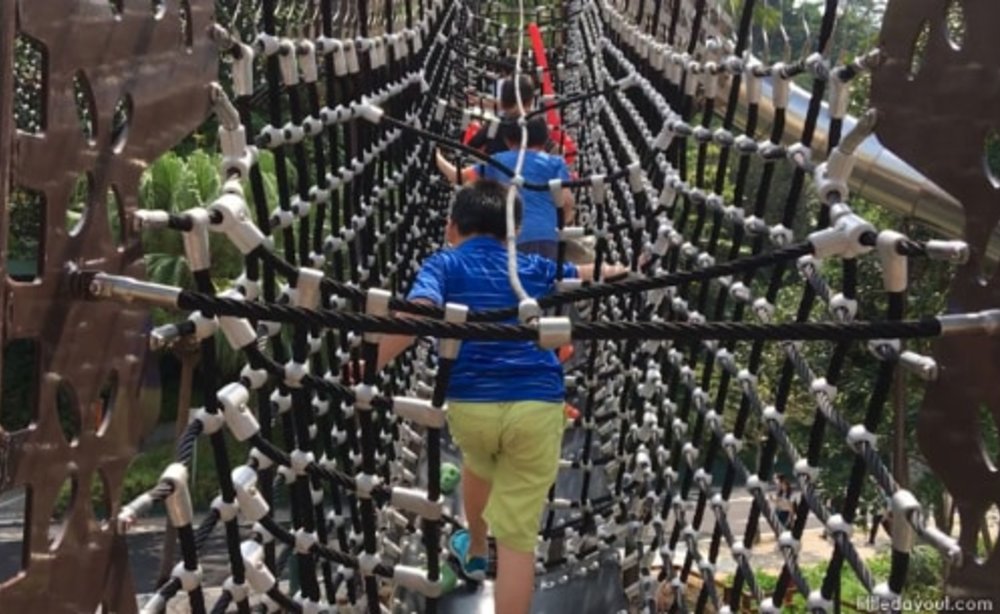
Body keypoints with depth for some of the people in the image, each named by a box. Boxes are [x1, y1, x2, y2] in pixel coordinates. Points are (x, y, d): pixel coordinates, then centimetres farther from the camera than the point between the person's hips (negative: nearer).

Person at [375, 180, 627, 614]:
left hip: (470, 404, 0)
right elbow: (587, 275, 39)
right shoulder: (532, 267, 19)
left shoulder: (443, 264, 8)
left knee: (478, 463, 36)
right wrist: (621, 270, 59)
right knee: (518, 537, 2)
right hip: (538, 406, 0)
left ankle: (475, 552, 59)